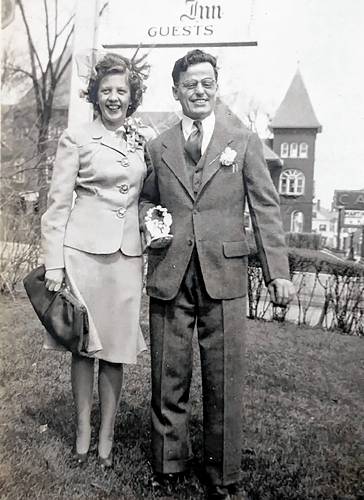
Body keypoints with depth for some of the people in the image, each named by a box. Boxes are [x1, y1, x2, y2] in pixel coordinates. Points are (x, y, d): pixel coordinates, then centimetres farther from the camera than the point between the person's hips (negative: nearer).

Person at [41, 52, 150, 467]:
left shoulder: (143, 141, 13)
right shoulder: (76, 138, 1)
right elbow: (57, 204, -2)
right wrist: (53, 264, -8)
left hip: (127, 253, 3)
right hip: (84, 250, -3)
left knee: (116, 346, 8)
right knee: (84, 342, 7)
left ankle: (107, 434, 23)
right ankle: (82, 429, 25)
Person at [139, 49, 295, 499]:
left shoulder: (244, 141, 8)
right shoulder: (157, 147, 13)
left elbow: (265, 208, 4)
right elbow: (145, 199, 24)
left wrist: (277, 272, -4)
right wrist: (148, 221, 0)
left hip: (223, 275, -1)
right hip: (169, 275, 2)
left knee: (224, 380, 4)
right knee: (168, 377, 9)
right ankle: (168, 464, 30)